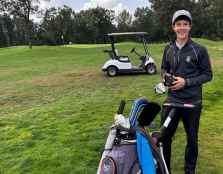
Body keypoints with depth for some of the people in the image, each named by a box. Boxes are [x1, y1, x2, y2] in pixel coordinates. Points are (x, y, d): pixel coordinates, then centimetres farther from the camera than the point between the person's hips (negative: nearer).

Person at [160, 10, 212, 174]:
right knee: (164, 136, 10)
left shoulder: (199, 50, -7)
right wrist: (166, 77, -6)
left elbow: (207, 75, -4)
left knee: (192, 140, 14)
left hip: (192, 103, -3)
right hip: (172, 100, 3)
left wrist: (186, 82, -17)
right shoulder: (168, 49, 5)